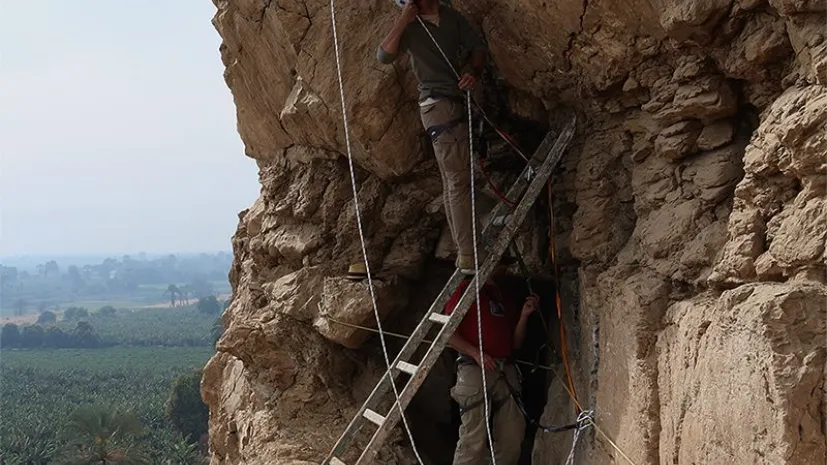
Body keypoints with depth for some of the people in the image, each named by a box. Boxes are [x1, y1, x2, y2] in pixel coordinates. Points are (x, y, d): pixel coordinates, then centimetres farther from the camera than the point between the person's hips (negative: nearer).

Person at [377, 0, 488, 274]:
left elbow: (477, 47, 8)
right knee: (458, 181, -10)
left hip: (460, 102, 6)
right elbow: (384, 56, -18)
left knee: (453, 182, 13)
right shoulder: (410, 27, -5)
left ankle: (465, 249, 19)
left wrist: (473, 71, -12)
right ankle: (468, 256, -8)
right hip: (439, 107, -6)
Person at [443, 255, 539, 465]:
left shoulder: (505, 296, 24)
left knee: (512, 440, 1)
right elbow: (448, 333, -3)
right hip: (474, 369, -6)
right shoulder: (467, 288, 5)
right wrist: (475, 353, -16)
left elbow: (515, 343, 19)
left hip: (505, 371, 6)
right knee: (473, 440, -13)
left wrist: (524, 314, 4)